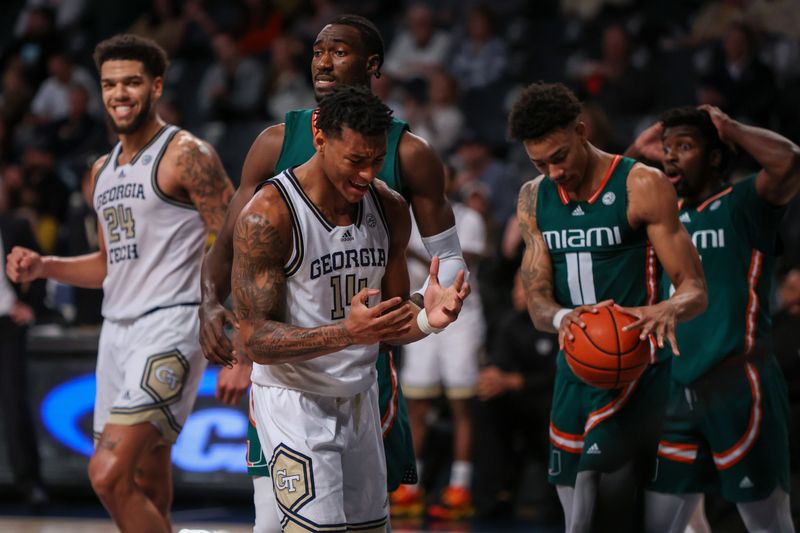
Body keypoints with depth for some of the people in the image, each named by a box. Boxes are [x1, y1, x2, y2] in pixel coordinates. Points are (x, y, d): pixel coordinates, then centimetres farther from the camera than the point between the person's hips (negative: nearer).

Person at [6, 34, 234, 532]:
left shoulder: (187, 155, -7)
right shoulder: (103, 171, 18)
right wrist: (43, 267, 11)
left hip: (169, 327, -8)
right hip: (118, 329, 8)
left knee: (109, 473, -21)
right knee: (148, 491, 10)